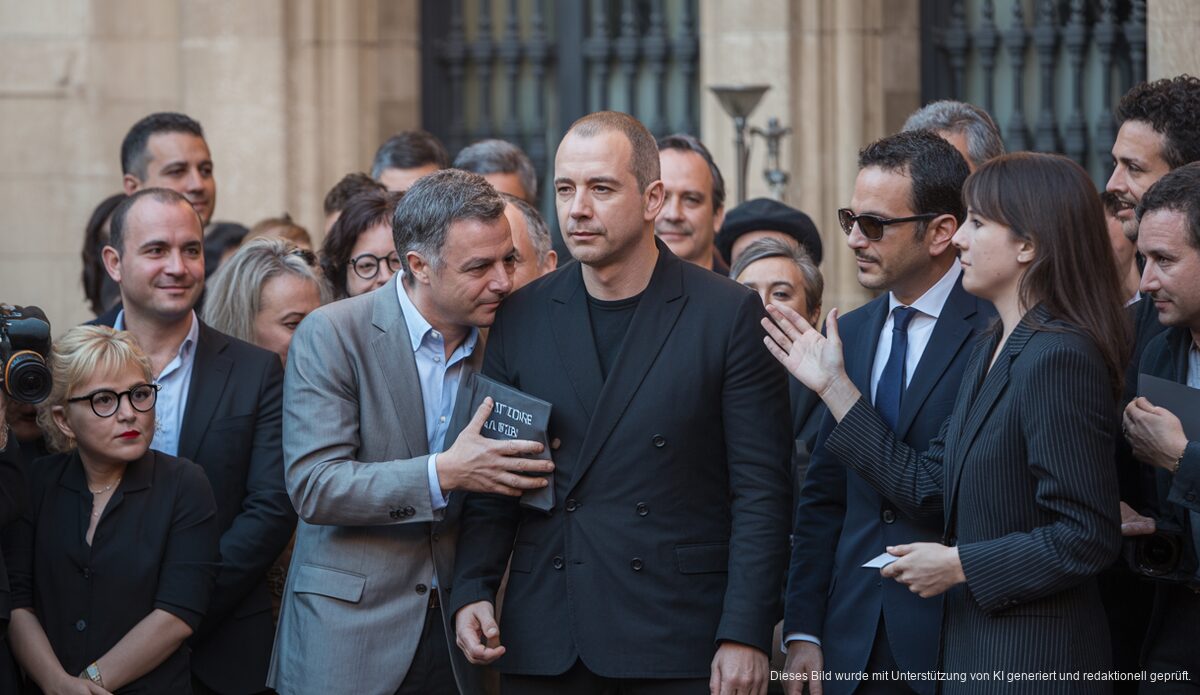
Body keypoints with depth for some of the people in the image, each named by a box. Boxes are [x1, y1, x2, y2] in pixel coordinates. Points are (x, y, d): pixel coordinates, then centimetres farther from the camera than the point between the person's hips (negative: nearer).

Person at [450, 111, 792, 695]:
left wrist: (744, 635, -11)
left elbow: (759, 490, -5)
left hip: (680, 645, -3)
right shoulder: (521, 318, 8)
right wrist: (471, 591, -4)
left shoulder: (729, 314, -2)